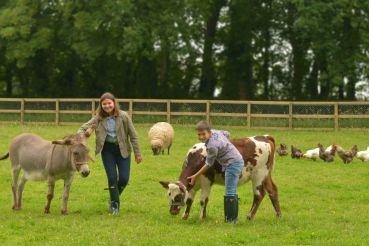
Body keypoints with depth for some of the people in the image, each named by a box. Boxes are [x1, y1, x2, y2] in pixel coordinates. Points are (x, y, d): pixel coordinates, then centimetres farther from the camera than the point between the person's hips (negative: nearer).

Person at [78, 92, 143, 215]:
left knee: (124, 178, -3)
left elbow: (133, 135, -5)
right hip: (107, 150, 1)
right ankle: (115, 204, 15)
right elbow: (83, 128, -4)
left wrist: (137, 153, -4)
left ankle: (114, 199, 26)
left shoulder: (123, 116, -11)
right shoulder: (98, 119, -5)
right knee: (112, 177, -4)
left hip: (122, 150, -1)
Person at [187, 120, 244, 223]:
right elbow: (227, 133, 23)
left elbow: (208, 164, -13)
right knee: (232, 192, 14)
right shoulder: (215, 132, 2)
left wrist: (195, 176, -6)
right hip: (238, 161, 10)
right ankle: (233, 217, 19)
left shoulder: (212, 146, -23)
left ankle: (230, 219, -6)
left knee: (229, 193, -8)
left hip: (233, 164, -10)